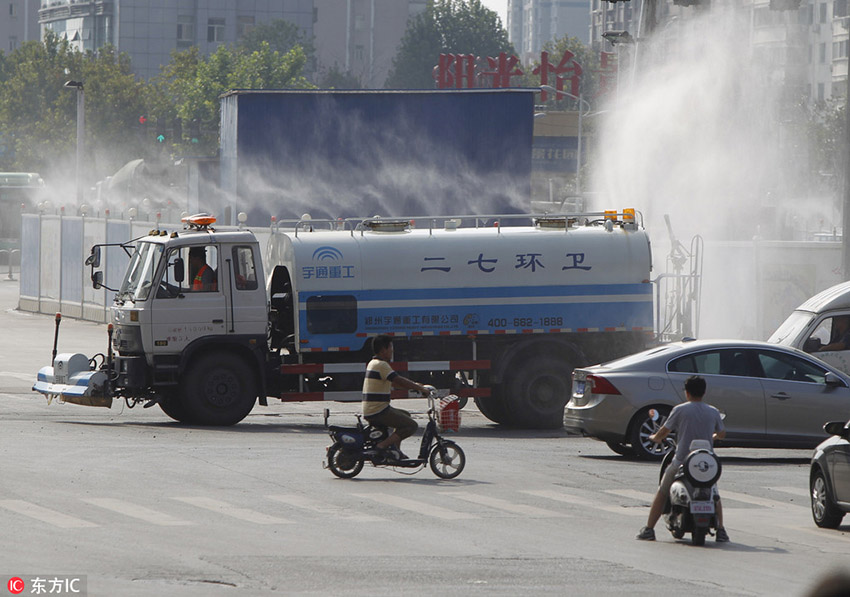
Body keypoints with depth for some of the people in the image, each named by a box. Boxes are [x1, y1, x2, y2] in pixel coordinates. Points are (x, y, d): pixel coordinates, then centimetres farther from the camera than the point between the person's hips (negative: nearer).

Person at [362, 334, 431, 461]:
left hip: (370, 410, 10)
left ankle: (396, 449, 21)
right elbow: (399, 381, -20)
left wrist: (415, 385, 19)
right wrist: (421, 389, -12)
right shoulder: (381, 365, -15)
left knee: (405, 416, 29)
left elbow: (395, 382, 24)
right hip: (378, 411, -10)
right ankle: (383, 445, -15)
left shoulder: (374, 363, 18)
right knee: (411, 425, -10)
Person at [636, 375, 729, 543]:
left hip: (682, 461, -2)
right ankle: (720, 531, 14)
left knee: (662, 493, 15)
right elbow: (721, 434, 19)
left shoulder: (680, 410, -6)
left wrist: (655, 437, 22)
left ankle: (649, 529, 11)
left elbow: (663, 432, -2)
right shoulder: (713, 412, 4)